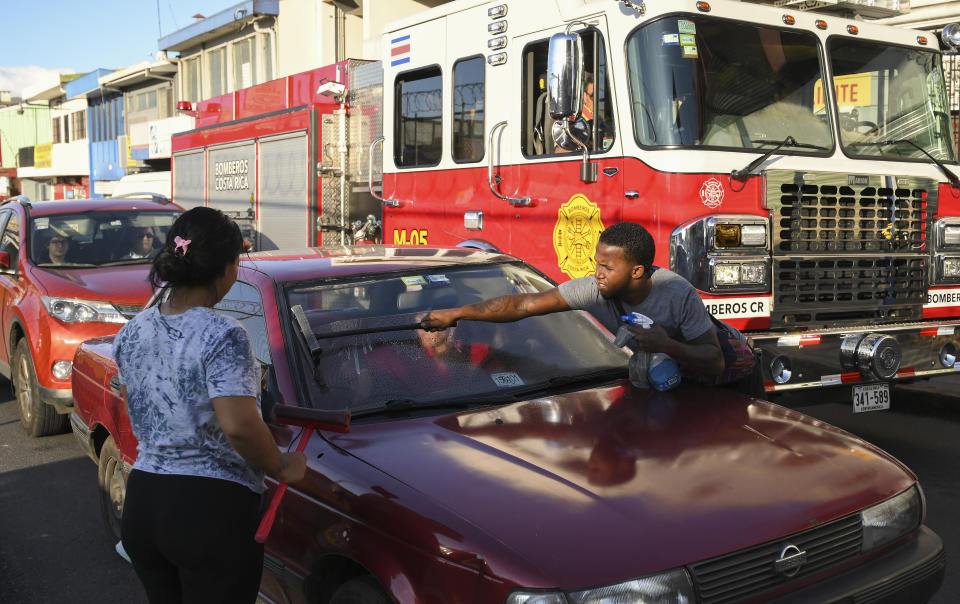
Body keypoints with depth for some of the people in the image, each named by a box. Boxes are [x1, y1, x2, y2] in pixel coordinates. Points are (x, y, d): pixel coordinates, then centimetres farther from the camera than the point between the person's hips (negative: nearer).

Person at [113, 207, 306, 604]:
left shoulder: (131, 334, 5)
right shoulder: (222, 337, -18)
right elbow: (238, 425, -26)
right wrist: (280, 467, -10)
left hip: (140, 505, 7)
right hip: (212, 511, -7)